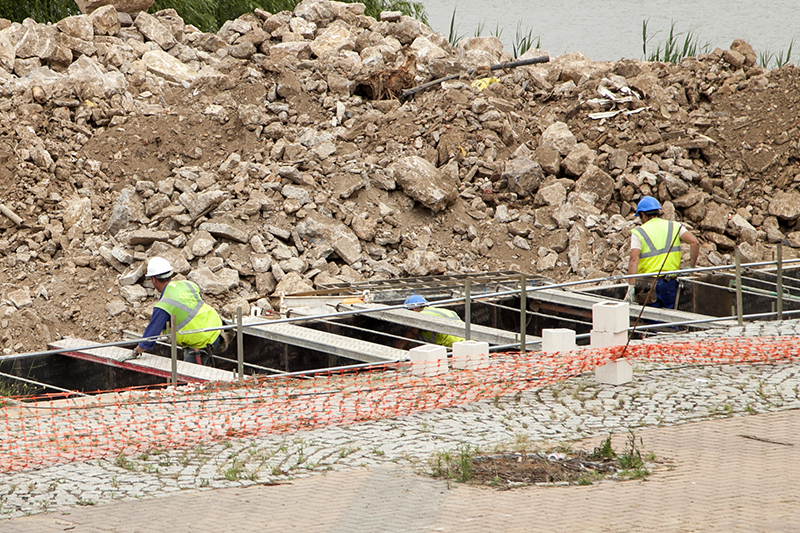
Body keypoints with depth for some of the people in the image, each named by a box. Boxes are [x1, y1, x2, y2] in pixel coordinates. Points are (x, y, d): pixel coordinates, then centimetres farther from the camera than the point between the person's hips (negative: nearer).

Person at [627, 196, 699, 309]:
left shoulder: (638, 233, 0)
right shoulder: (674, 227, 8)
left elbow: (634, 259, -12)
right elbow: (694, 242, -6)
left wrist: (631, 287, -18)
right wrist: (692, 267, 4)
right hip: (671, 283, 2)